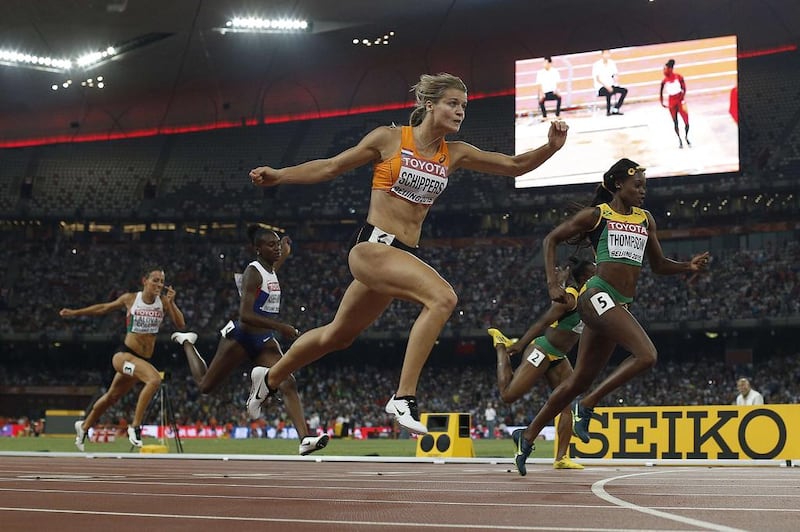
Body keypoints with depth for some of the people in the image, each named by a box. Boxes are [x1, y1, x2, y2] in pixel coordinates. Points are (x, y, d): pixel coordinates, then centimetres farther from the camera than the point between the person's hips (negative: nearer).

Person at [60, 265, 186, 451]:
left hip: (143, 359, 5)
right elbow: (104, 308, 10)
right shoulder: (130, 299, -5)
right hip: (125, 354, -5)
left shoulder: (163, 302, 0)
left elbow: (181, 324, -7)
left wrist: (171, 303, -20)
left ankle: (84, 426, 45)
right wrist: (74, 312, 15)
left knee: (112, 397, 22)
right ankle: (135, 427, -23)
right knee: (154, 380, -31)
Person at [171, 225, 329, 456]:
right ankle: (187, 342, 39)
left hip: (265, 341, 7)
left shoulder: (271, 269, 6)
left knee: (289, 385, -16)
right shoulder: (253, 272, -19)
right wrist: (281, 327, -31)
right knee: (205, 385, 11)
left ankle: (305, 439, -27)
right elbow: (245, 315, -28)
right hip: (241, 338, -7)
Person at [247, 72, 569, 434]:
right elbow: (332, 167, 3)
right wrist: (278, 176, -2)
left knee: (339, 335, 20)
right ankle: (403, 399, -25)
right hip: (372, 245, -7)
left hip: (403, 254, 7)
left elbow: (514, 166, 7)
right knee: (442, 297, -28)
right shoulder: (389, 138, -5)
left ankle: (269, 379, 43)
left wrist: (551, 147, -9)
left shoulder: (454, 154, 8)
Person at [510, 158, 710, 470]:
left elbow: (658, 265, 24)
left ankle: (528, 437, 18)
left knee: (580, 380, 8)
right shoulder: (597, 214, 1)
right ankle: (586, 406, -12)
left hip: (620, 305, 7)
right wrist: (553, 283, -6)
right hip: (598, 296, -7)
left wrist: (689, 266, 5)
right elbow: (551, 240, 6)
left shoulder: (645, 220, 19)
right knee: (646, 355, -24)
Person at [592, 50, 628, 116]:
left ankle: (615, 110, -15)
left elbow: (616, 75, 9)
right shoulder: (597, 65, -7)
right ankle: (608, 111, -25)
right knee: (609, 92, -38)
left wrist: (616, 79, -17)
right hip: (601, 88, -6)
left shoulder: (612, 63, 9)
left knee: (624, 90, -16)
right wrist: (606, 86, -27)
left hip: (611, 86, 6)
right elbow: (597, 78, -14)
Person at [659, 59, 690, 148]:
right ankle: (679, 140, 21)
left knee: (686, 121, -3)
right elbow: (661, 92, 5)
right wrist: (662, 103, -1)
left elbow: (684, 89, -5)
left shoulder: (678, 77, -11)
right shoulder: (664, 81, -6)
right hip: (671, 101, 1)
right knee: (675, 122, 5)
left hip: (680, 100, -1)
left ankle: (686, 138, 21)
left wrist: (682, 99, -13)